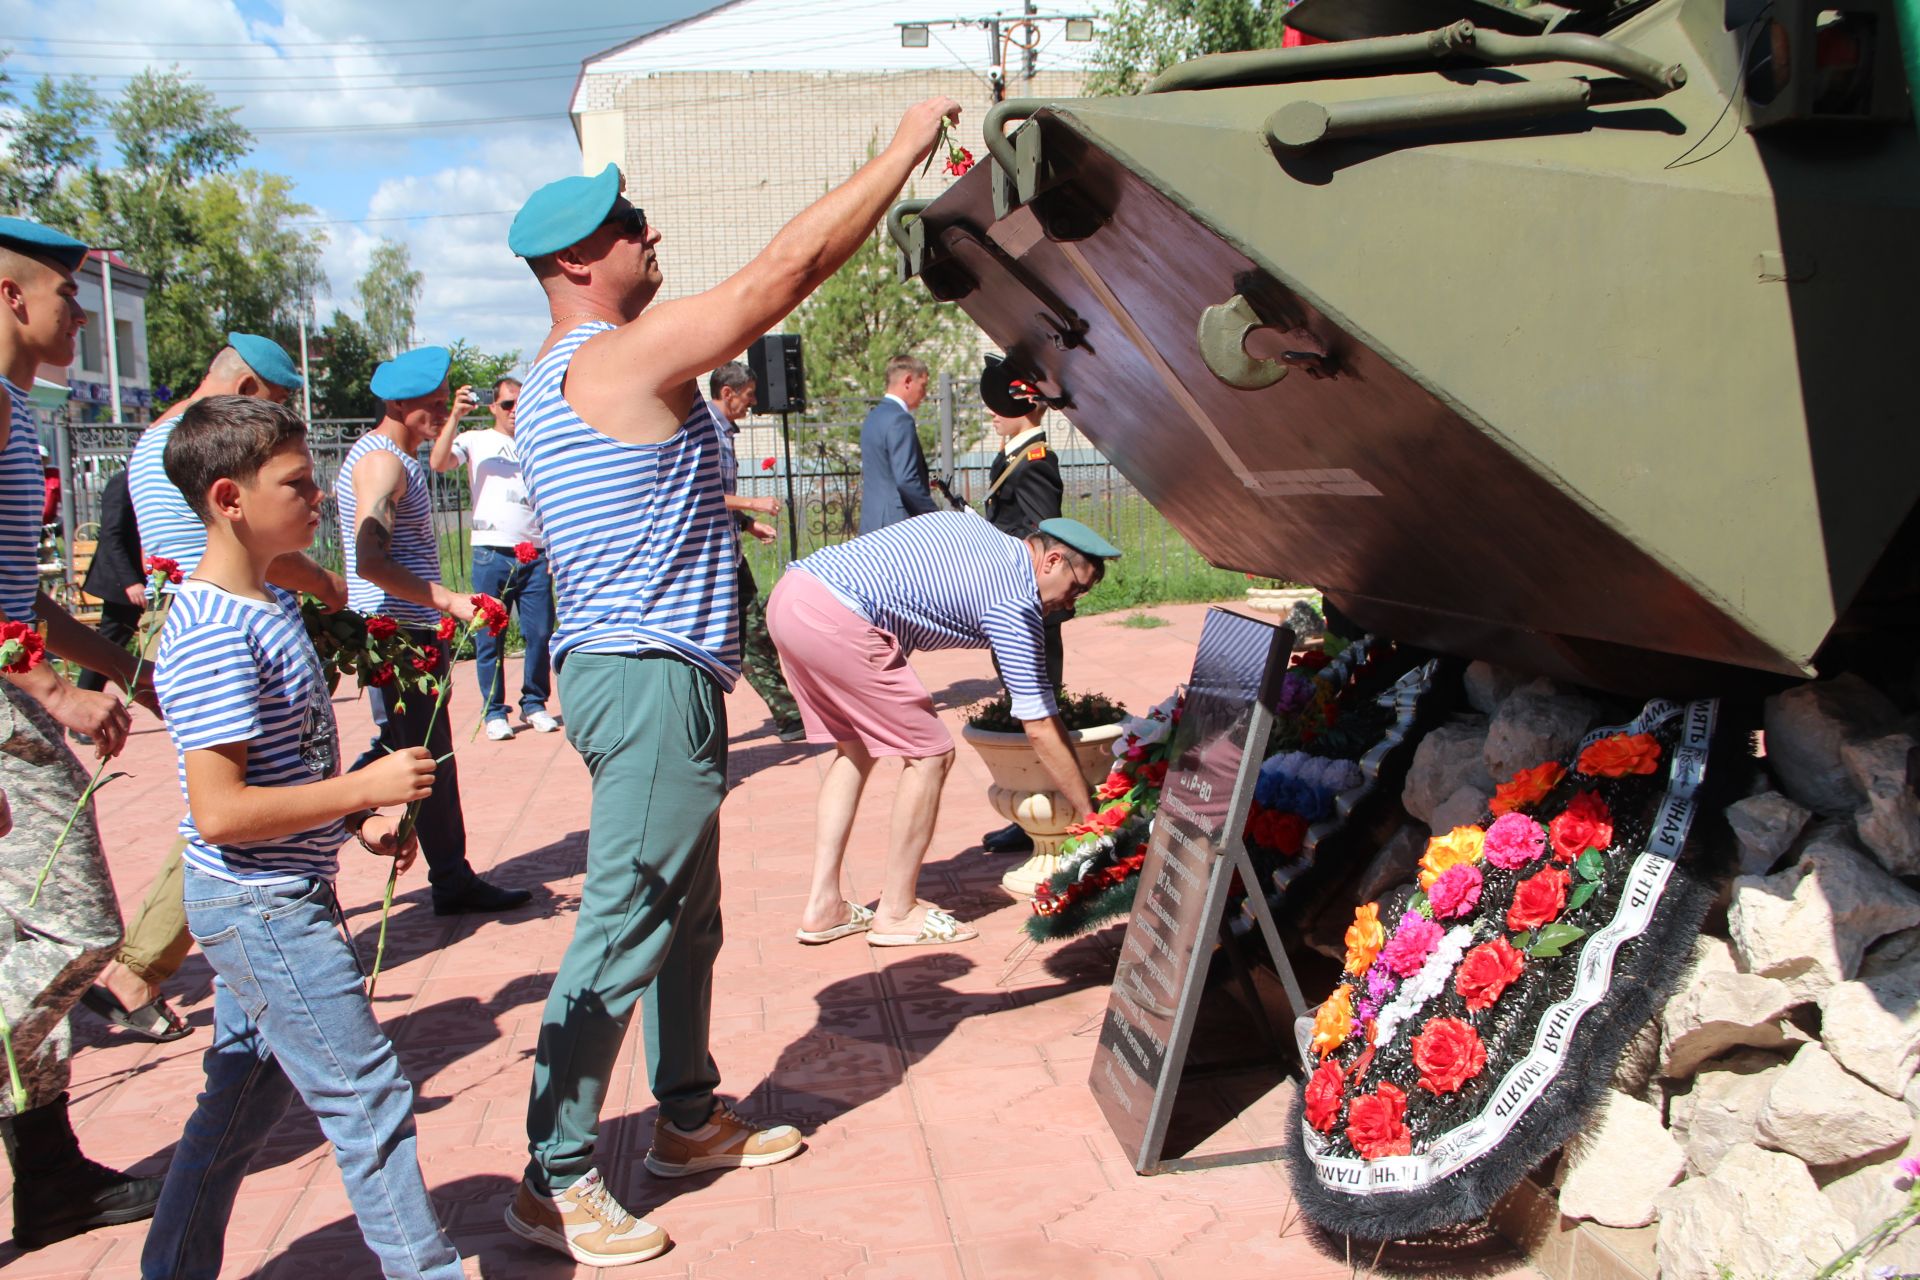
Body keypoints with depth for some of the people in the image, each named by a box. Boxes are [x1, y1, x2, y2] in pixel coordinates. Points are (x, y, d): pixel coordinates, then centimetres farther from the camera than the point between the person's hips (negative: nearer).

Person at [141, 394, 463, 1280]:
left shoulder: (271, 607, 9)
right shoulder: (215, 634, -22)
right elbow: (219, 812, -26)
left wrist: (358, 820, 6)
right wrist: (366, 787, -23)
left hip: (265, 904, 10)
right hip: (263, 909, -10)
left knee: (244, 1098, 21)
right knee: (367, 1100, -1)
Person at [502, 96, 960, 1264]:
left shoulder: (560, 377, 16)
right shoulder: (631, 355, -16)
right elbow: (788, 269, -17)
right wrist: (904, 149, -10)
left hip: (630, 670, 11)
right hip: (650, 679, -11)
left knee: (686, 916, 18)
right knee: (624, 929, -5)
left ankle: (690, 1116, 31)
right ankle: (556, 1185, 4)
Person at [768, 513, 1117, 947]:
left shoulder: (970, 523, 22)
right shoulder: (1016, 605, -1)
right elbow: (1040, 730, 1)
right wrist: (1091, 814, 9)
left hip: (789, 591, 9)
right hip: (836, 618, -9)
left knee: (855, 748, 20)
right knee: (929, 754, 2)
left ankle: (822, 906, 20)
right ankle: (896, 912, 11)